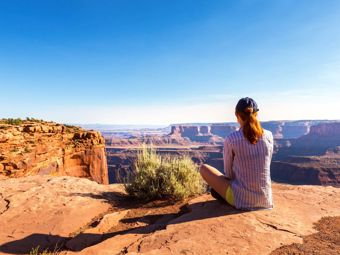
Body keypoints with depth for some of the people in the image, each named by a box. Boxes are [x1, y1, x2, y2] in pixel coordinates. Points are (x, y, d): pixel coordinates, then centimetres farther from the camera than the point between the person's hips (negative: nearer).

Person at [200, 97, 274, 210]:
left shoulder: (231, 139, -16)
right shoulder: (268, 135, -5)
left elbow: (229, 173, -5)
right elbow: (265, 165, 8)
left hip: (241, 200, -4)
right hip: (265, 199, 5)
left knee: (203, 168, 13)